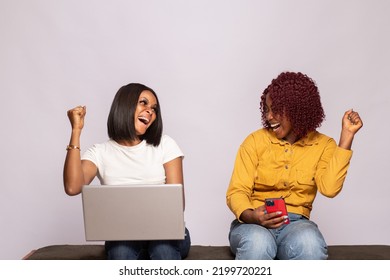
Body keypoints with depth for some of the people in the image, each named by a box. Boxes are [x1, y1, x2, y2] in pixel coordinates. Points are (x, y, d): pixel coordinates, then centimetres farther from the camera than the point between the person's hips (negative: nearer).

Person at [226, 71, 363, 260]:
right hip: (254, 224, 0)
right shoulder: (255, 141, 4)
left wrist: (347, 135, -10)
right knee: (257, 243, -36)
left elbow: (329, 188, -12)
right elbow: (237, 192, -2)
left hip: (296, 223, 1)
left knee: (310, 243, -35)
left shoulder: (323, 145, 6)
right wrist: (251, 216, -24)